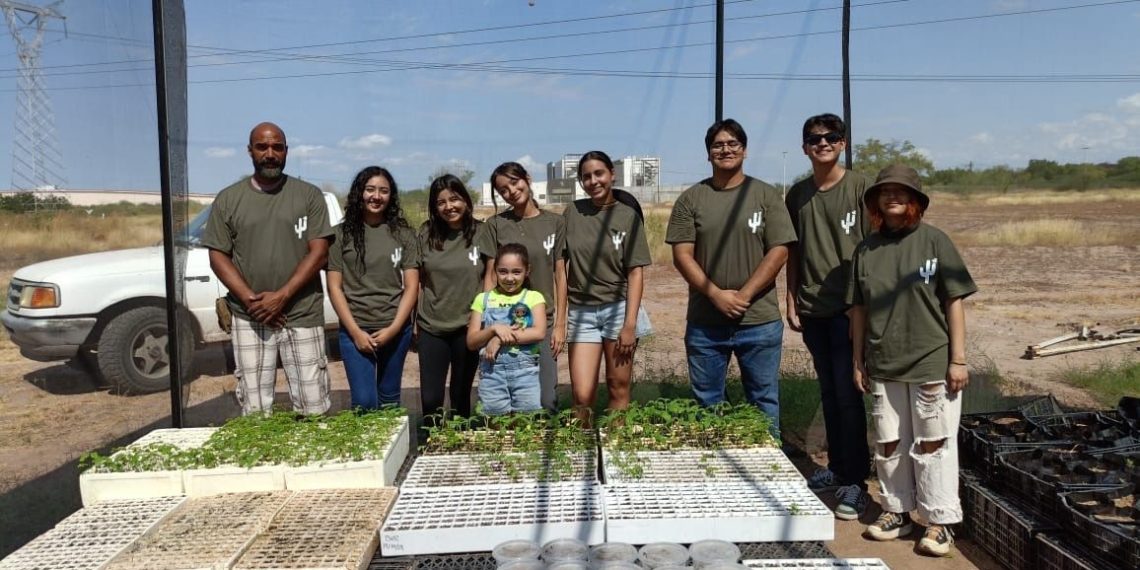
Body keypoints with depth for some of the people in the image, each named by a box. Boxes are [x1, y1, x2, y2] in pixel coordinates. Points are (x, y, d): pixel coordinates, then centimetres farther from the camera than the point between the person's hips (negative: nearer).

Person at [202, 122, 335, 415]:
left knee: (313, 408, 0)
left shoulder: (309, 195, 4)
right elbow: (218, 257, 5)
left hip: (302, 315, -1)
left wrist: (281, 296, -13)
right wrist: (250, 299, -9)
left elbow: (319, 252, -3)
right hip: (249, 318, 1)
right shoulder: (227, 200, 8)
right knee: (254, 410, 4)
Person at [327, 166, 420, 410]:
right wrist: (355, 331, -9)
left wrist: (393, 328, -9)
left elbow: (411, 286, 1)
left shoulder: (402, 233, 4)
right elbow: (334, 287, -1)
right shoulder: (342, 233, 1)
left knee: (389, 398, 13)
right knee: (364, 402, -5)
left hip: (395, 329, 1)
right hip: (355, 330, -1)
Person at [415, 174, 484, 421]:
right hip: (431, 327, 1)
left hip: (468, 328, -1)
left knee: (461, 398, 13)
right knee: (430, 399, 1)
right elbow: (418, 280, 7)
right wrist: (414, 319, 5)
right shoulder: (427, 234, 0)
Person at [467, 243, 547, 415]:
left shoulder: (533, 297, 4)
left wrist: (500, 339, -14)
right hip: (491, 372, 1)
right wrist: (494, 328, -14)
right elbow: (471, 342, 4)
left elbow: (539, 333, -11)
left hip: (525, 370, -1)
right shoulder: (483, 299, 9)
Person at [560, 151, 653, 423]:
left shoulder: (628, 215, 0)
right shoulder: (573, 212, 5)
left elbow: (636, 273, -3)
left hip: (618, 308, -1)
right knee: (582, 396, -4)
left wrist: (630, 325, -10)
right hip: (581, 312, 1)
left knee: (618, 390, 4)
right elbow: (561, 265, 9)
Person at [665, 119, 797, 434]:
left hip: (759, 320, -1)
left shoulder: (766, 195, 3)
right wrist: (716, 294, -13)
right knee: (706, 403, 12)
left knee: (764, 402, 9)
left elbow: (779, 251, -4)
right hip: (704, 323, 1)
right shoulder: (691, 199, 5)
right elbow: (682, 255, -1)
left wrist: (743, 296, -13)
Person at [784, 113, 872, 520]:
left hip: (847, 307, -4)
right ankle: (836, 467, 25)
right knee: (829, 393, 13)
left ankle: (855, 482, 5)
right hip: (811, 309, 4)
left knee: (848, 394, -4)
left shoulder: (860, 187, -4)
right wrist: (792, 302, 9)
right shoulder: (797, 194, 10)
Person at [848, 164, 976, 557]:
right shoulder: (867, 249, 4)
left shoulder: (934, 241, -5)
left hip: (931, 365, -3)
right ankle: (897, 510, 30)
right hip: (883, 367, 4)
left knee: (932, 445, 5)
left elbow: (954, 301, -4)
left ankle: (939, 522, 18)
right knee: (889, 445, 13)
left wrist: (958, 359, -6)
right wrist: (858, 361, 9)